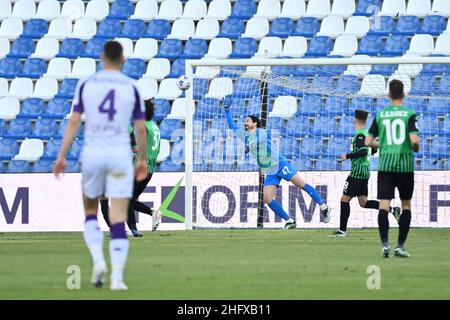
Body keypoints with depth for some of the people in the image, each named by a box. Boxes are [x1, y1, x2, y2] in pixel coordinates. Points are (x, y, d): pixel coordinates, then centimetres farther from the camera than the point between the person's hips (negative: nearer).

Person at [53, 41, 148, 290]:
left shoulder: (86, 84, 3)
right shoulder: (131, 87, 2)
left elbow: (74, 122, 0)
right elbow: (141, 129, 4)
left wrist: (62, 156, 3)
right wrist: (143, 160, 17)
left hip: (92, 154, 1)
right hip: (121, 155, -1)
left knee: (90, 211, 19)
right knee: (118, 220, -1)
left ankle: (98, 260, -1)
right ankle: (117, 277, -9)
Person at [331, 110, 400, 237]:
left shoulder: (360, 135, -15)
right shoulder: (367, 133, 13)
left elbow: (363, 151, -27)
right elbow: (373, 150, 23)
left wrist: (347, 156, -18)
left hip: (357, 171, -9)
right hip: (365, 171, 9)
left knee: (344, 199, -4)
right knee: (363, 202, 11)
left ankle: (342, 230, -2)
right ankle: (392, 209, 3)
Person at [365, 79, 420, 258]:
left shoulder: (380, 115, 5)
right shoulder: (409, 114, -3)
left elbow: (368, 142, 5)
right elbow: (414, 140, -13)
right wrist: (416, 149, 9)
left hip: (385, 164, 1)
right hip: (405, 165, -1)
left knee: (383, 206, -3)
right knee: (406, 205, 13)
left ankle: (385, 244, -19)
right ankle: (400, 246, 8)